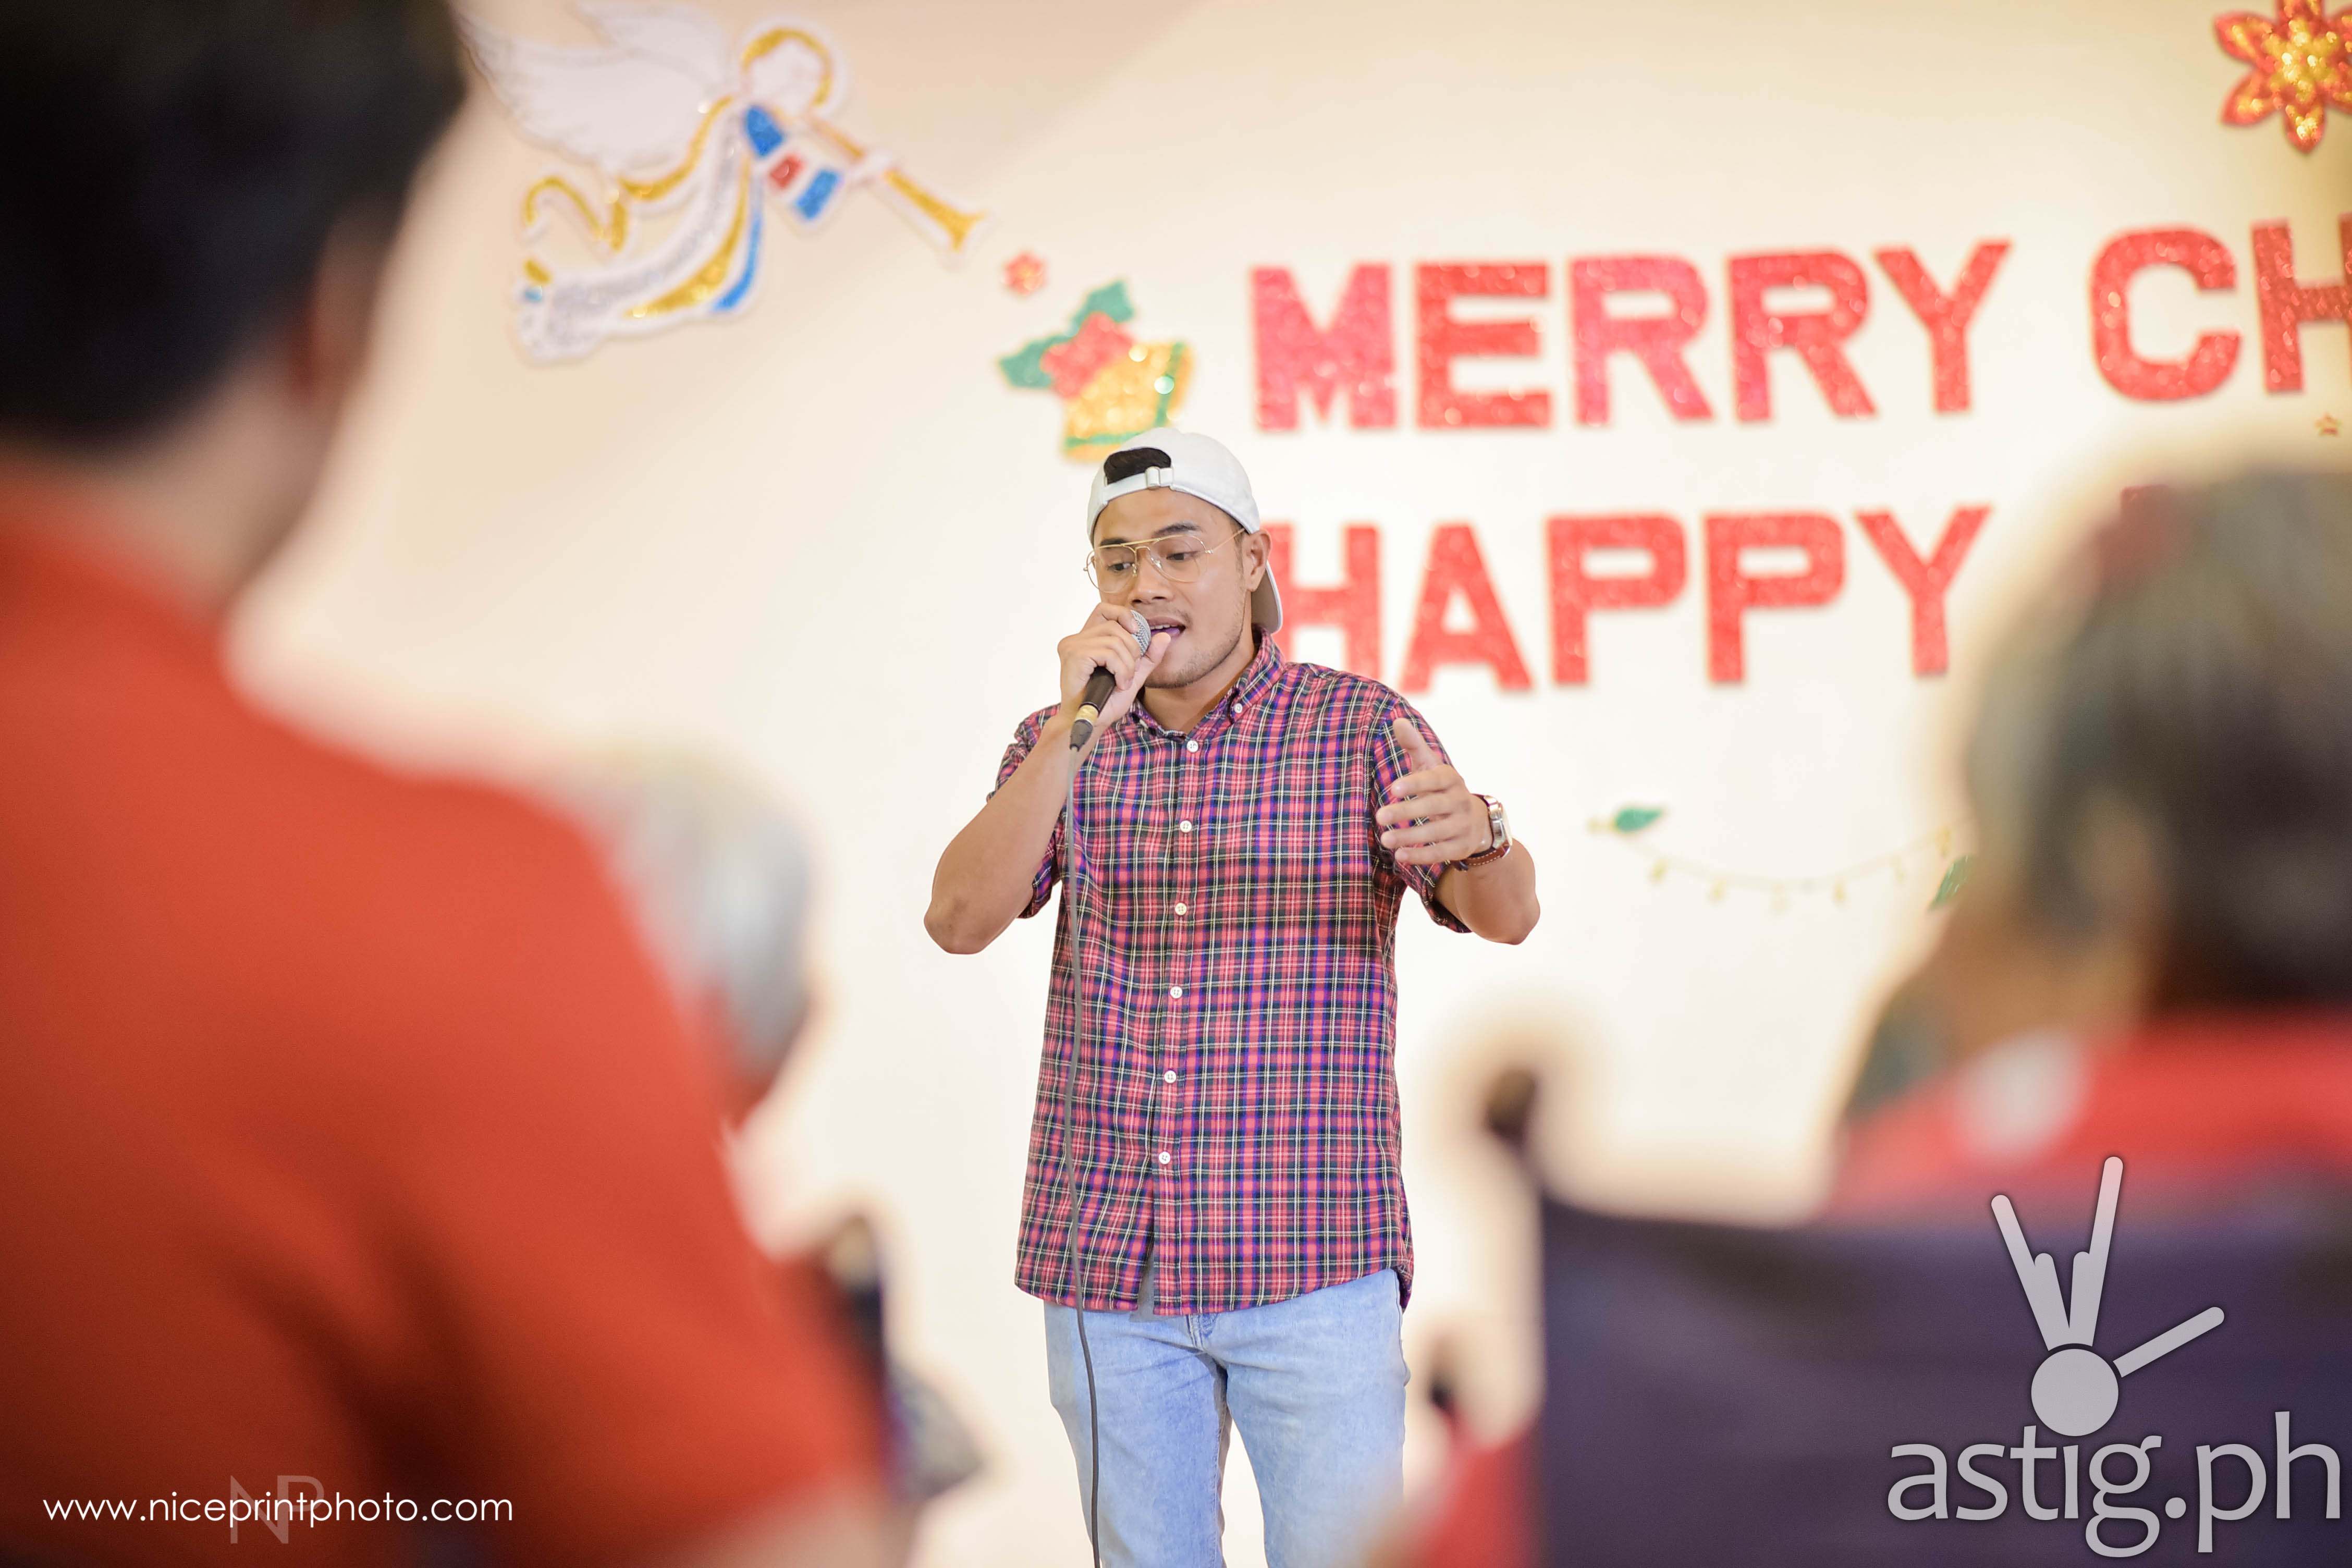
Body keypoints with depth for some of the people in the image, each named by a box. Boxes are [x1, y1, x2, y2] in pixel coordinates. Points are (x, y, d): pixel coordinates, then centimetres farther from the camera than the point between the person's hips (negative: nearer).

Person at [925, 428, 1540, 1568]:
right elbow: (959, 921, -6)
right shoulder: (1059, 743, 8)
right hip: (1102, 1260, 3)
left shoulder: (1362, 726, 1)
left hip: (1312, 1259, -2)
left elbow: (1508, 917, -9)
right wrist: (1079, 726, -16)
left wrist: (1476, 834, -34)